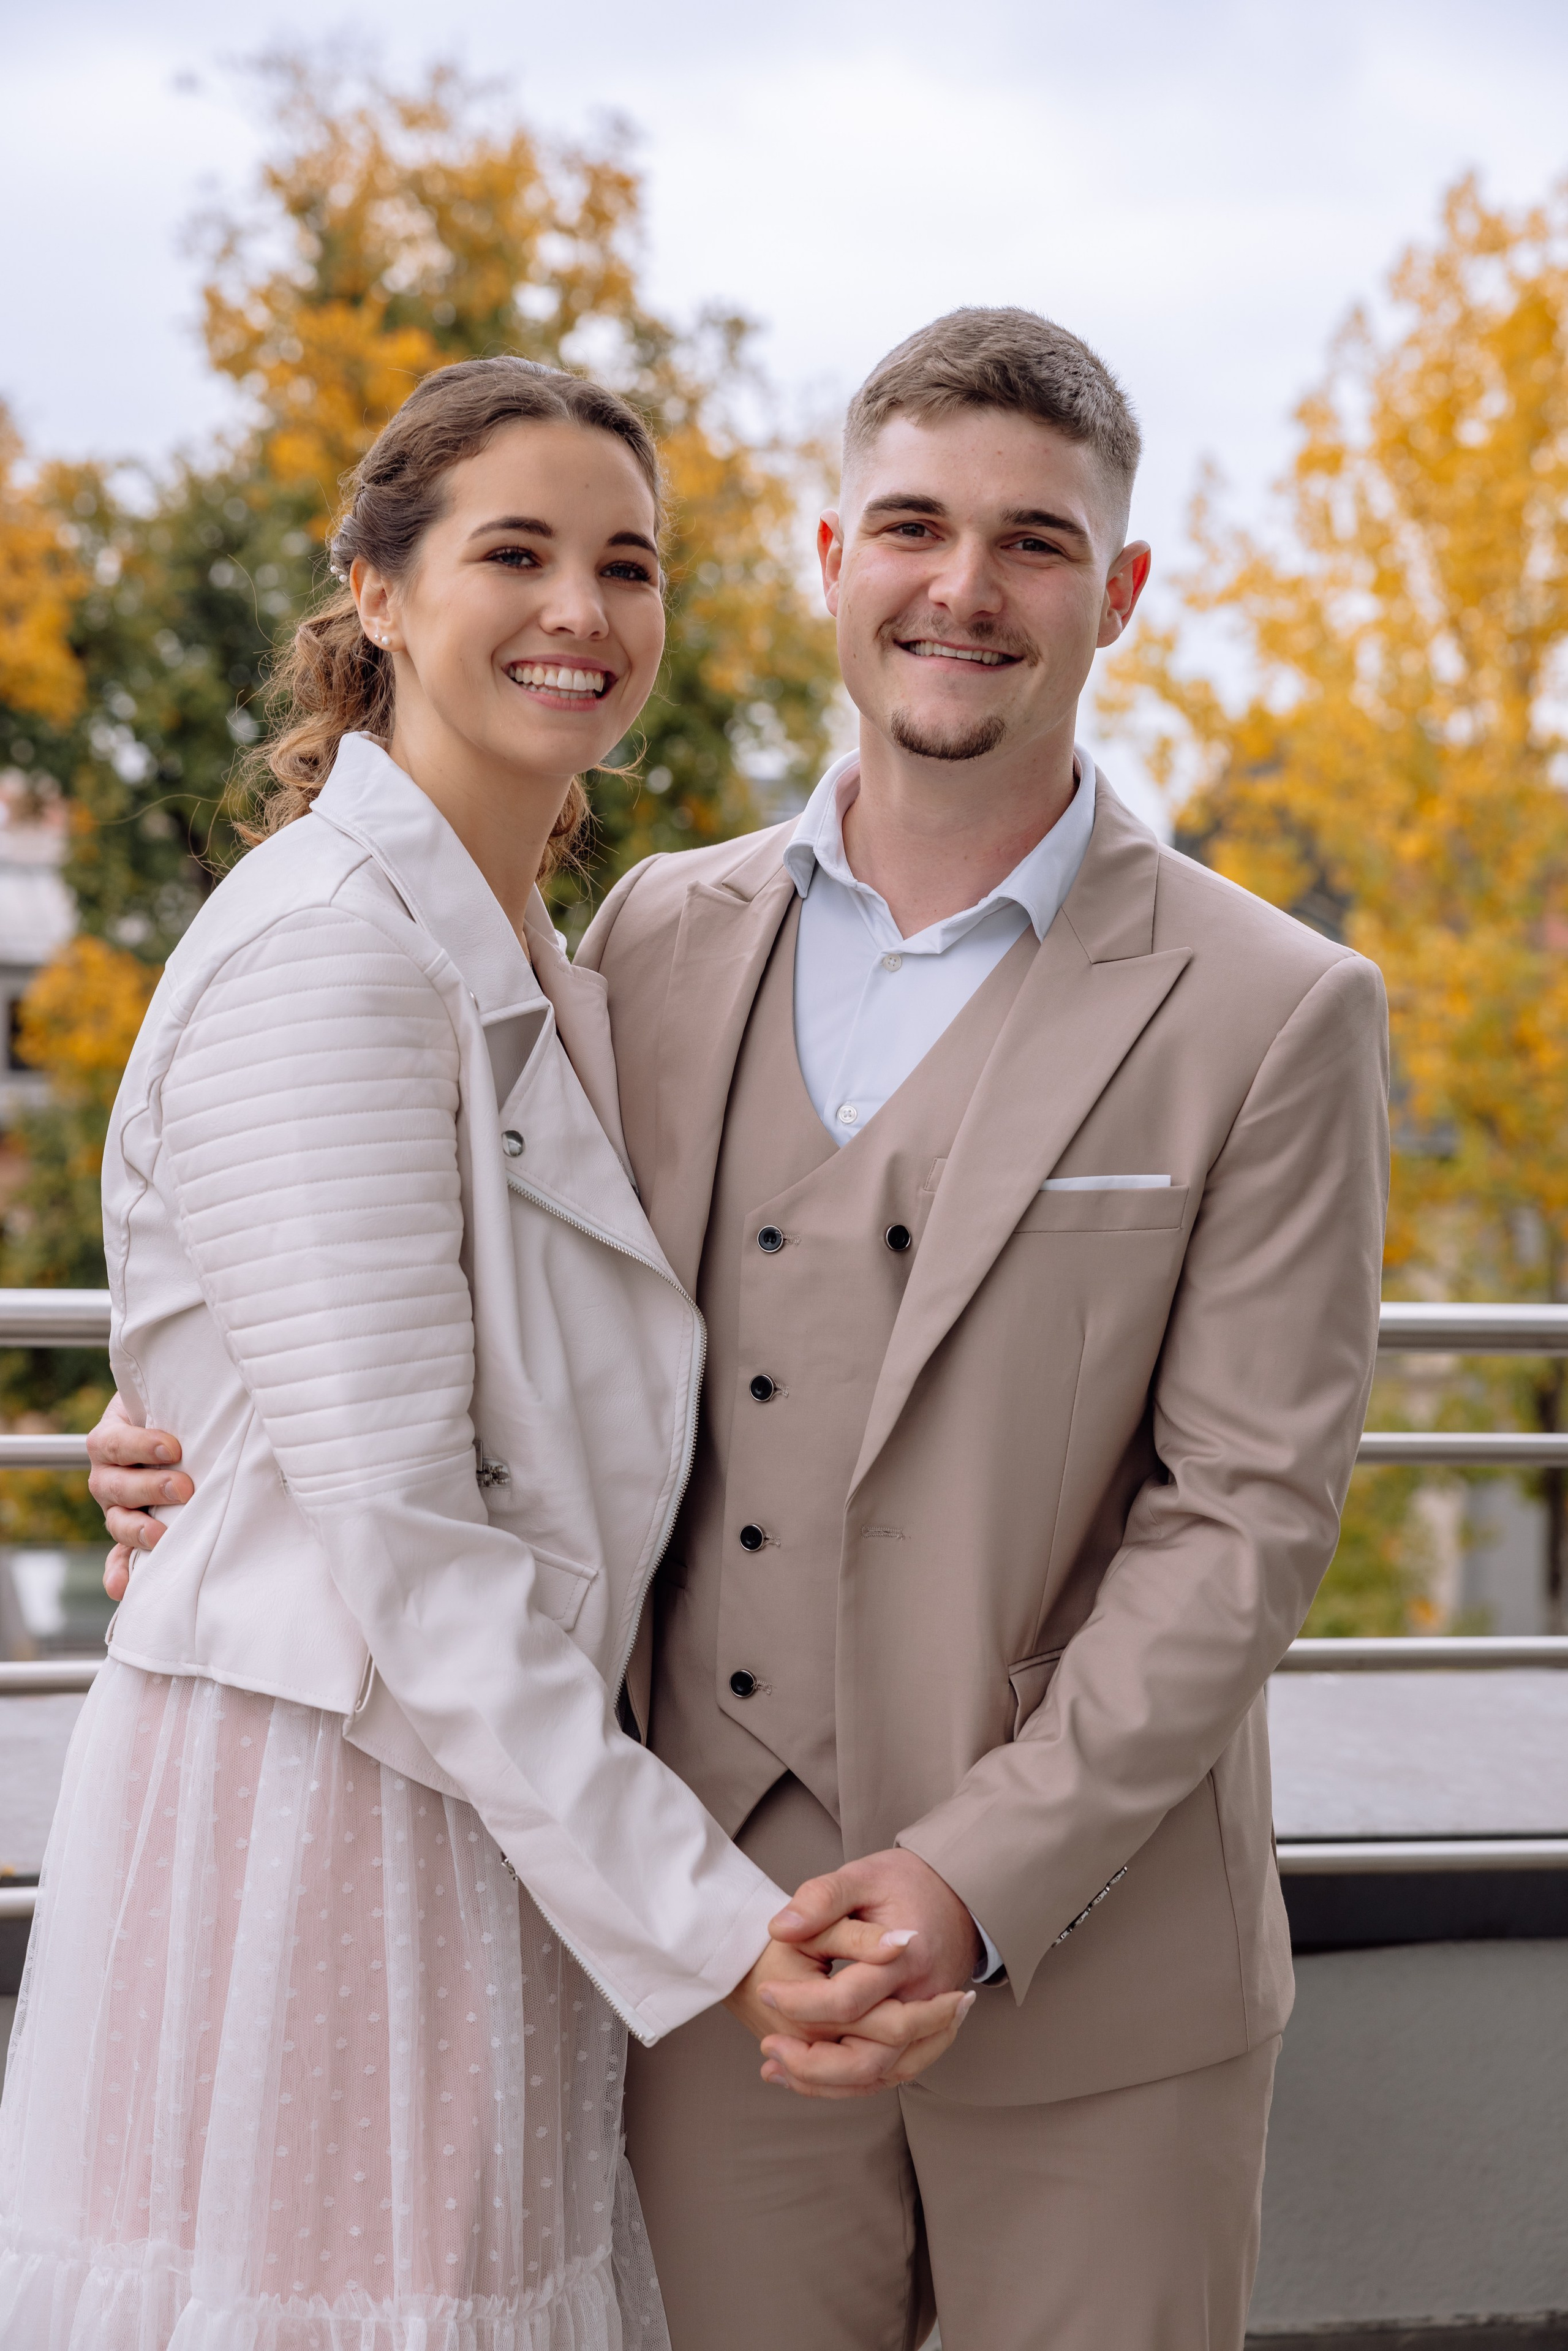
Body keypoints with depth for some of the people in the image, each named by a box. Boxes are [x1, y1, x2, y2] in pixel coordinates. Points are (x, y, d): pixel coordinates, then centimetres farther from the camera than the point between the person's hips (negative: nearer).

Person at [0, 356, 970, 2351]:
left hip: (498, 1827, 9)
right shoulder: (322, 951, -14)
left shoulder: (530, 965, 14)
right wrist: (708, 1927, -20)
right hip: (312, 1814, -9)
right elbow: (401, 1546, -19)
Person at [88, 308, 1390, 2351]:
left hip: (1091, 1972, -2)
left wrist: (982, 1876, -17)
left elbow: (1247, 1511, -9)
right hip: (716, 1943, 3)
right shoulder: (665, 935, 5)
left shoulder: (1272, 1016, -6)